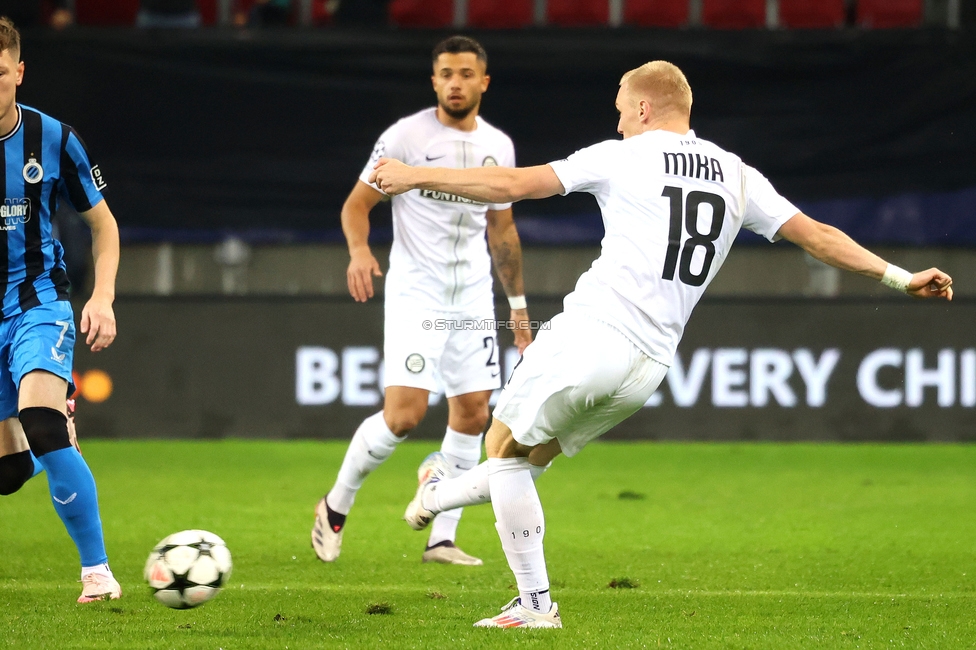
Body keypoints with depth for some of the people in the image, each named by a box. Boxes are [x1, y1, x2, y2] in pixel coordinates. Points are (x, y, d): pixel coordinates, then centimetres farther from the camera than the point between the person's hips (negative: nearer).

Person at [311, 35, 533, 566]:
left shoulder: (499, 147, 8)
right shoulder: (407, 136, -7)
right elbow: (358, 203, -5)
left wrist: (518, 305, 20)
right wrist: (359, 251, -25)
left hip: (473, 296, 6)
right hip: (415, 292, -6)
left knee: (472, 414, 2)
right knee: (404, 413, -15)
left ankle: (442, 540, 11)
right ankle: (335, 507, 6)